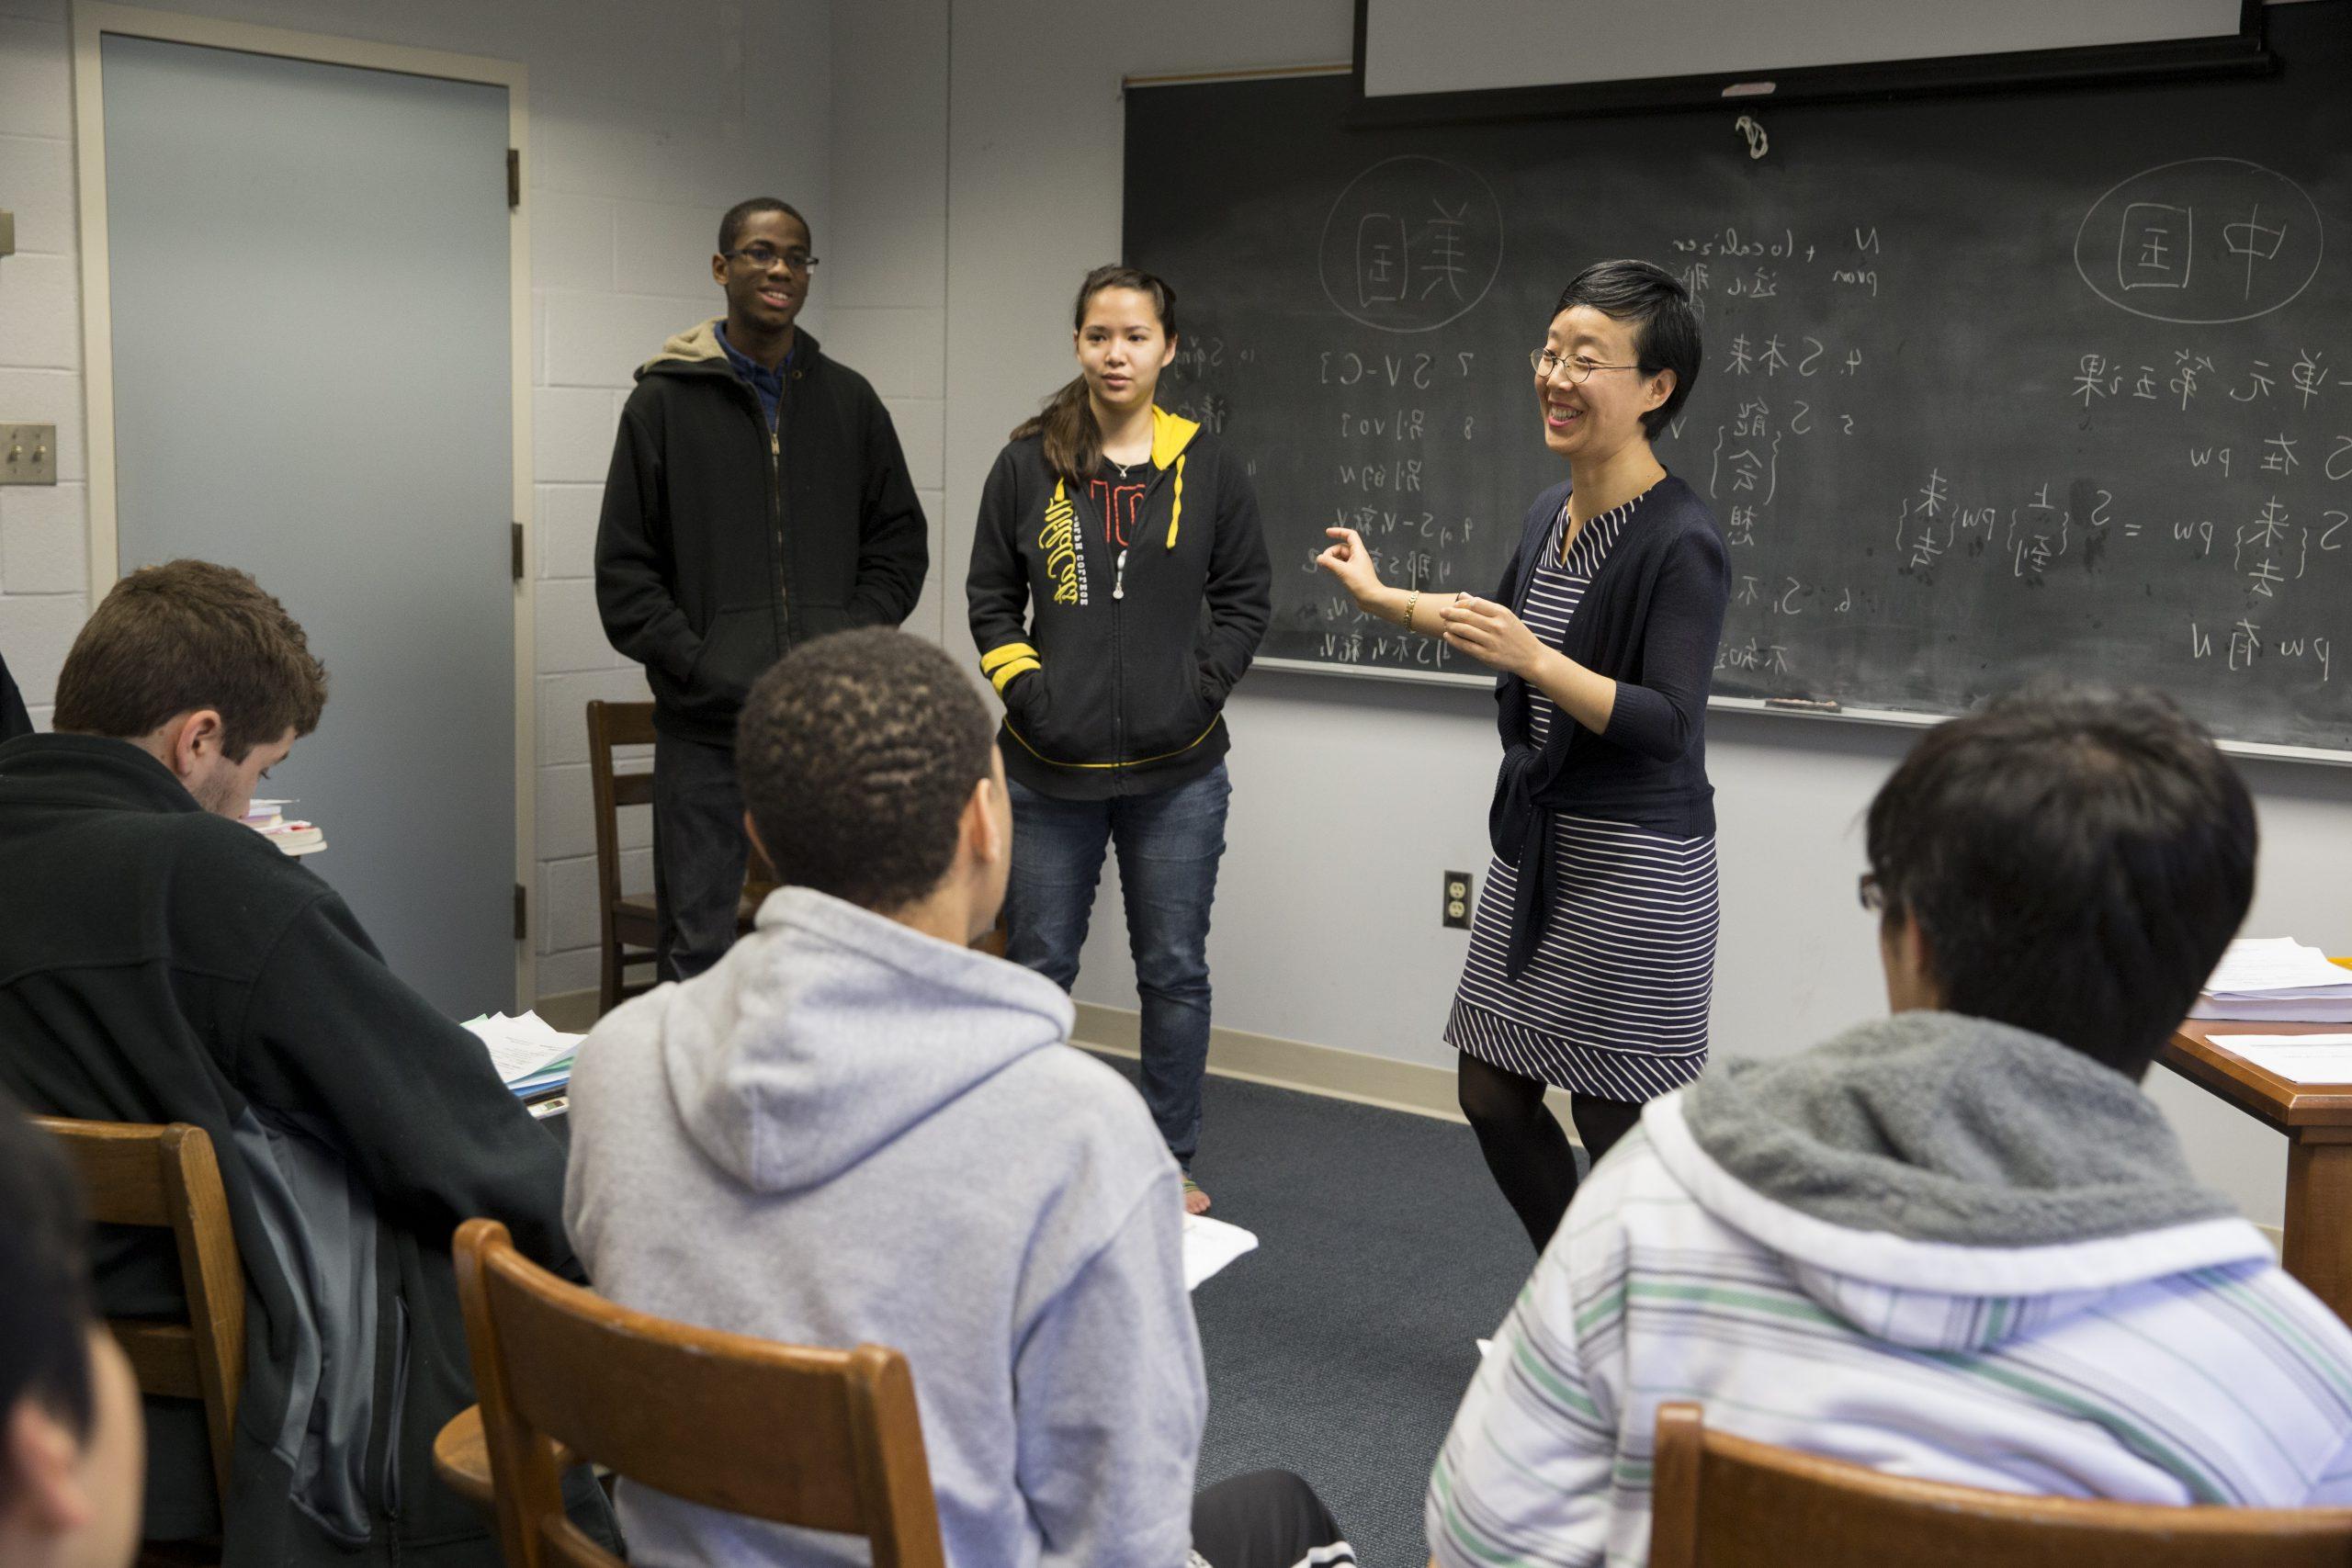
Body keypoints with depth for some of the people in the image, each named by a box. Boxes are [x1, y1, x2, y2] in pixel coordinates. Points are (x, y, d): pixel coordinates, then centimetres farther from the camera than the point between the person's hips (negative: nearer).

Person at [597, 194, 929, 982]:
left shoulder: (848, 400, 11)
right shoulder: (665, 400, 3)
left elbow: (900, 540, 12)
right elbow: (625, 572, 0)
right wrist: (701, 667, -12)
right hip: (706, 726, -2)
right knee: (696, 946, 2)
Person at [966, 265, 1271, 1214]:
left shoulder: (1209, 468, 2)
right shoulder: (1029, 465, 3)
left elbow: (1246, 598, 7)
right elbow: (990, 597, 9)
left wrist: (1199, 691, -3)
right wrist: (1022, 687, -3)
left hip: (1177, 770, 0)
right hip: (1050, 766, 0)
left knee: (1175, 972, 8)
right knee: (1038, 968, 9)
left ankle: (1173, 1162, 22)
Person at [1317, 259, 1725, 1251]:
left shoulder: (1682, 543, -18)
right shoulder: (1552, 512, 6)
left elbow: (1668, 727, -23)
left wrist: (1534, 660, -32)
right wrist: (1382, 599, 33)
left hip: (1634, 863, -9)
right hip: (1535, 840, 9)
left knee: (1613, 1123, 3)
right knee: (1492, 1093, 15)